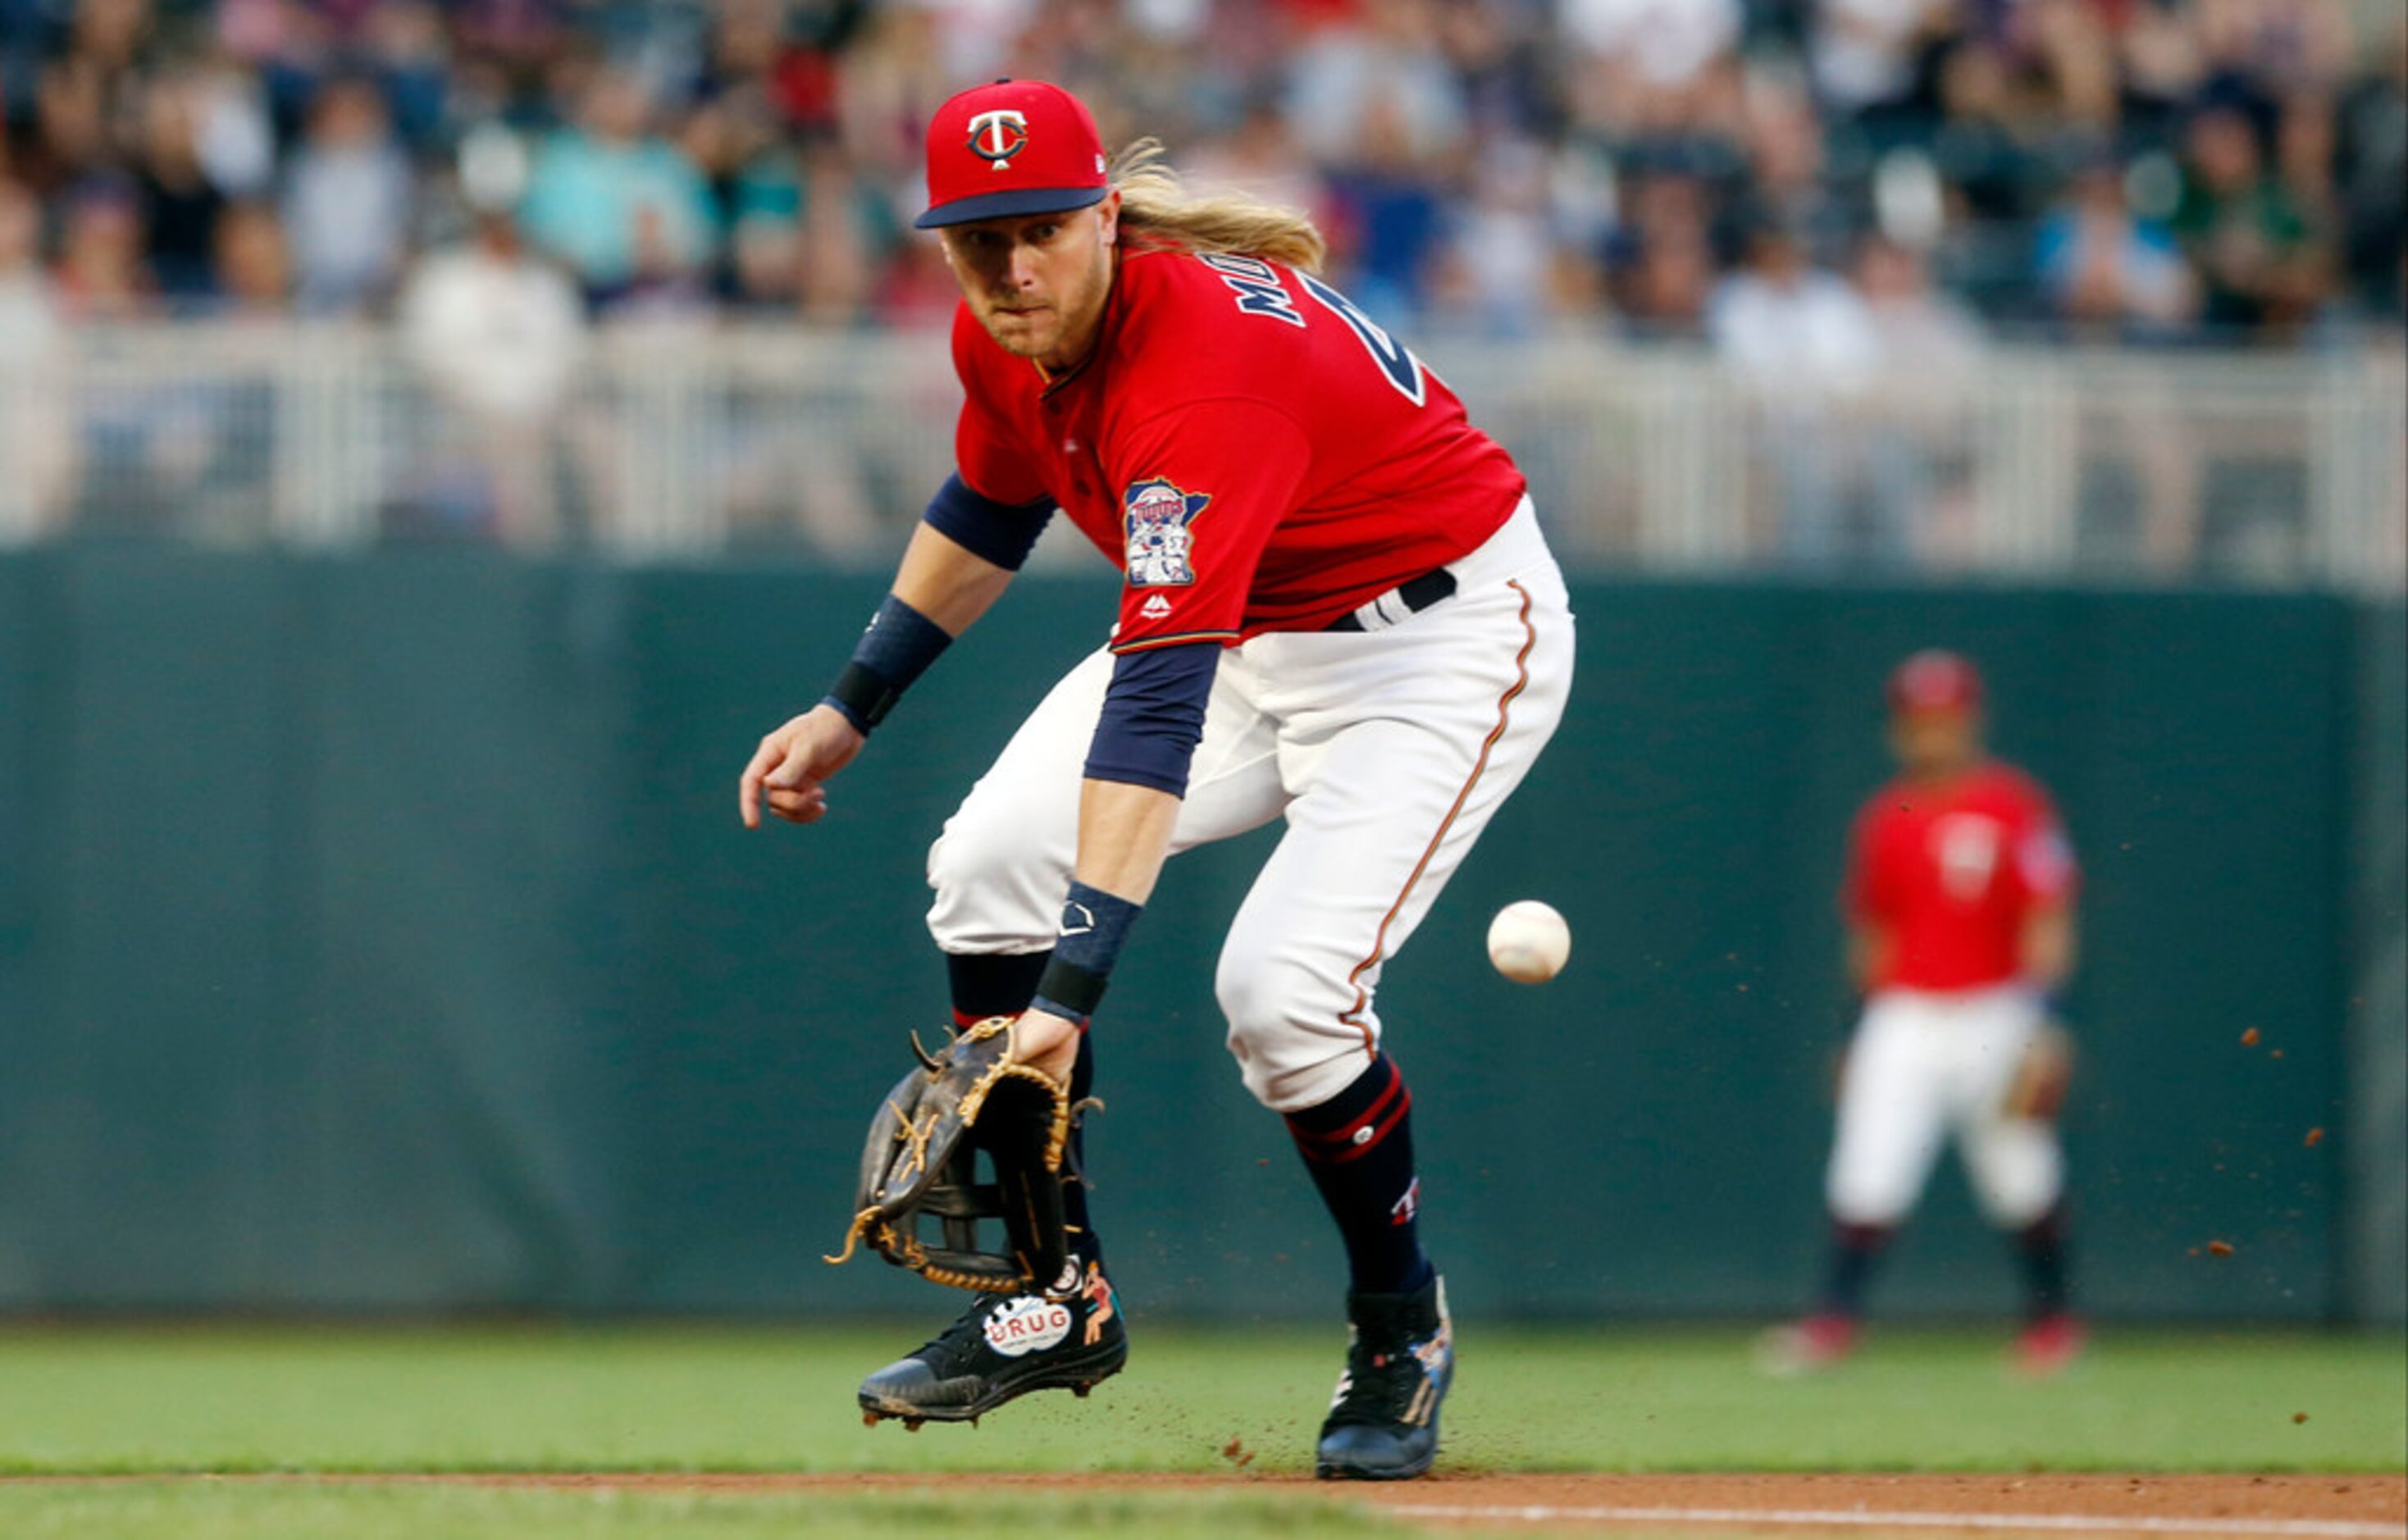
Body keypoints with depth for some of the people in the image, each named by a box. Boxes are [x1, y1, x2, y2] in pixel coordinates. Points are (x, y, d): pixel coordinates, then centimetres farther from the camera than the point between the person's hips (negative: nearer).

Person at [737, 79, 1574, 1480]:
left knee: (1284, 986, -24)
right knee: (991, 863, -7)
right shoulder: (1007, 335, -11)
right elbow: (990, 509, 14)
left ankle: (1404, 1334, 2)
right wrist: (851, 709, 13)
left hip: (1446, 636, -8)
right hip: (1249, 622, 8)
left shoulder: (1202, 374, -38)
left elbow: (1157, 703, -45)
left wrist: (1074, 988, -51)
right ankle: (1058, 1298, 5)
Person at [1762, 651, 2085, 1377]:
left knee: (2023, 1180, 4)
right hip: (1903, 1016, 3)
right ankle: (1835, 1317, -5)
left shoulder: (2015, 807, -4)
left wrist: (2039, 1023, -15)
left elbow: (2048, 923, -7)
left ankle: (2052, 1316, 23)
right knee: (1866, 1177, -9)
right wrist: (1862, 1031, 17)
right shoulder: (1884, 819, 9)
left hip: (1994, 1014, -3)